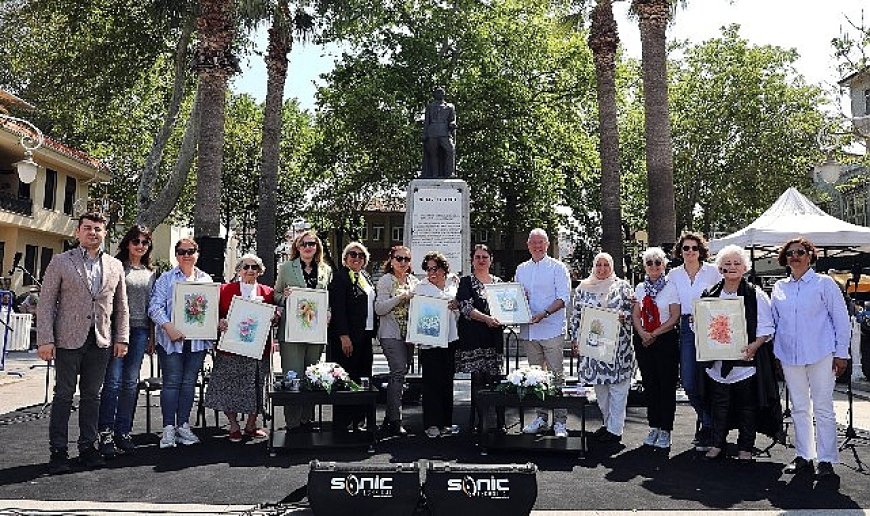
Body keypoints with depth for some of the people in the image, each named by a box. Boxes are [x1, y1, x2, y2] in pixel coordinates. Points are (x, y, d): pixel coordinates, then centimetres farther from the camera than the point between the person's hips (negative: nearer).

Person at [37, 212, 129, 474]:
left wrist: (121, 338, 6)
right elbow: (46, 303, -2)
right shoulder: (60, 262, 1)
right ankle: (58, 451, 12)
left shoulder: (115, 266, 10)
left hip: (101, 341, 3)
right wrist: (45, 340, -9)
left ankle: (87, 446, 20)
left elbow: (121, 306, 13)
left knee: (92, 395, 10)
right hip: (68, 340, -3)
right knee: (63, 395, 3)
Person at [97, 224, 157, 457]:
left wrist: (152, 336, 14)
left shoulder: (150, 273, 16)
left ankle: (123, 432, 15)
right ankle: (106, 433, 3)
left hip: (140, 330, 5)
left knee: (131, 383, 7)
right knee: (113, 381, -5)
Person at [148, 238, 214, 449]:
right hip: (171, 339, -3)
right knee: (172, 382, -3)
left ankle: (183, 425, 15)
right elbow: (155, 307, -6)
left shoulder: (206, 279, 15)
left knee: (189, 382, 7)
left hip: (198, 339, 3)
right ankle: (169, 428, 3)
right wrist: (168, 327, -19)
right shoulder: (166, 278, 4)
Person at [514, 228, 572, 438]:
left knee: (556, 375, -4)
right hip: (528, 330, 5)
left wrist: (544, 313, -20)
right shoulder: (521, 269, 16)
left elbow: (564, 298, -7)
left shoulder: (557, 267, 1)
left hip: (551, 329, -5)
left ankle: (560, 421, 1)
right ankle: (540, 417, 19)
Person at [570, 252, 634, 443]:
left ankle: (615, 429, 8)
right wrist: (576, 340, 5)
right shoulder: (583, 288, 9)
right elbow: (576, 316, 11)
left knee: (617, 386, 0)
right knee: (599, 386, 9)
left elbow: (632, 311, 3)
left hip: (617, 345, -3)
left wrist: (623, 316, -17)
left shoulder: (622, 286, 3)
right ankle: (607, 423, 25)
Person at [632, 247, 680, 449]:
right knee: (649, 384, 9)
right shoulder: (640, 287, 9)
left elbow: (675, 317, -9)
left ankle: (665, 429, 8)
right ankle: (654, 426, 19)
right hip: (643, 341, 4)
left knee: (666, 384, 0)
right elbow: (635, 315, 8)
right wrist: (642, 333, -9)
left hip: (666, 340, -4)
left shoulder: (670, 287, -4)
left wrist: (654, 334, -13)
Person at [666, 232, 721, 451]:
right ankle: (705, 417, 28)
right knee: (687, 381, 1)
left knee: (705, 379, -4)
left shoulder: (713, 271, 1)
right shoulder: (673, 275, 10)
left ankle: (707, 428, 11)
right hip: (686, 328, 3)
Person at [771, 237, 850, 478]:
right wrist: (773, 352, 11)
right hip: (789, 356, 4)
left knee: (823, 408, 0)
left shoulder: (824, 283, 1)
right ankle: (803, 456, 18)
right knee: (799, 408, 9)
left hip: (820, 355, -4)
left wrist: (841, 353, -4)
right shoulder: (779, 287, 12)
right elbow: (773, 321, 16)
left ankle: (826, 460, 8)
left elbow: (841, 320, 0)